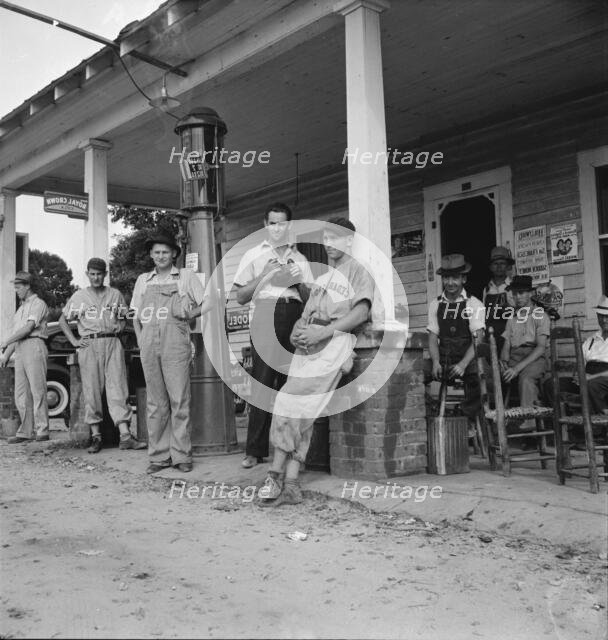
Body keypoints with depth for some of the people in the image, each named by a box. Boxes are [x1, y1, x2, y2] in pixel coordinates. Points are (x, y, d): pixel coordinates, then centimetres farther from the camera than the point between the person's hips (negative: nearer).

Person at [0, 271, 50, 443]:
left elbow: (28, 328, -12)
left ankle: (42, 431, -8)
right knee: (21, 393, 4)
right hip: (20, 351, 8)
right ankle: (25, 432, 7)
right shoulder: (21, 308, 26)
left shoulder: (38, 304, -1)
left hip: (34, 346, -8)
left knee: (37, 390, -9)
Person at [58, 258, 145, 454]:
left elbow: (123, 318, 21)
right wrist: (74, 341, 4)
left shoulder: (115, 294, 12)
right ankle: (96, 436, 6)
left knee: (117, 388, -7)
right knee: (91, 391, -1)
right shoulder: (79, 296, 10)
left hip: (112, 343, 0)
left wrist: (120, 326, 0)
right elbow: (62, 320, 14)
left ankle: (125, 436, -12)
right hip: (89, 345, 0)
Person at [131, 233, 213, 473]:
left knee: (179, 400, -6)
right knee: (155, 402, 4)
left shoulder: (186, 276, 11)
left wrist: (190, 314, -4)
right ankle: (158, 455, 8)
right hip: (149, 343, 3)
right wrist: (141, 342, 12)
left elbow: (208, 303, 8)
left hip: (176, 343, -3)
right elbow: (136, 316, 21)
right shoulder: (143, 280, 20)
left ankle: (181, 455, -2)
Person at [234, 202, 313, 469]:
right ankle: (255, 450, -6)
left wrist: (299, 281, 1)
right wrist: (265, 276, -2)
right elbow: (240, 297, 9)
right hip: (265, 317, -2)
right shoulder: (254, 255, 16)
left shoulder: (299, 258, 23)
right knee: (263, 381, -10)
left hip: (294, 319, 3)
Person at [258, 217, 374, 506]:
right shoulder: (321, 278, 32)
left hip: (334, 341, -7)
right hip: (308, 343, 7)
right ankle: (290, 485, -3)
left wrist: (321, 332, -17)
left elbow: (361, 312, -8)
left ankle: (276, 477, -13)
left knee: (292, 407, -18)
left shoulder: (358, 271, 6)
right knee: (301, 415, -2)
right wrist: (297, 331, 2)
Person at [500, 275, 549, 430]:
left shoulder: (540, 315, 6)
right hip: (514, 357, 5)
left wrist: (518, 367, -19)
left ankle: (528, 419, -39)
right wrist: (503, 361, -8)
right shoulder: (512, 317, 24)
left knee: (526, 377, -38)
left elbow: (541, 347, -6)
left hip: (534, 357, -4)